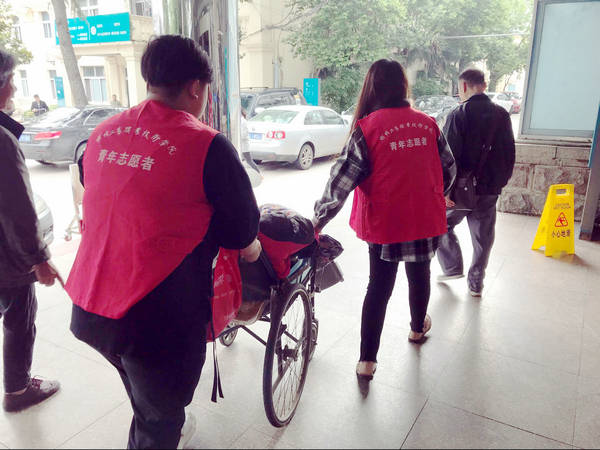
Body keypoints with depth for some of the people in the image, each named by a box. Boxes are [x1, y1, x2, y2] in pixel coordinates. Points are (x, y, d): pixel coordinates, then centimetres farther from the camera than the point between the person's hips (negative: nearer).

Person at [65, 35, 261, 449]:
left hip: (89, 310, 7)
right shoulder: (209, 146, -16)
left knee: (146, 396, 34)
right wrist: (255, 252, 17)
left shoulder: (103, 133, 4)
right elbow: (245, 243, -8)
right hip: (159, 320, -7)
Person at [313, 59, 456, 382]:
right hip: (426, 220, 3)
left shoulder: (366, 128, -14)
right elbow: (449, 170, 9)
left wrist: (318, 221, -5)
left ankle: (367, 360, 14)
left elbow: (341, 180, -14)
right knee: (419, 274, 24)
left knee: (379, 286, 10)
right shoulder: (428, 124, -1)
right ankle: (418, 328, 49)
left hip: (385, 222, -3)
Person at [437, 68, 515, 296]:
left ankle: (453, 268, 17)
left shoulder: (458, 115, -13)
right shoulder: (502, 115, 4)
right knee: (483, 237, 14)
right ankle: (476, 283, 24)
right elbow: (509, 152, 9)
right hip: (490, 189, 5)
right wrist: (502, 181, 18)